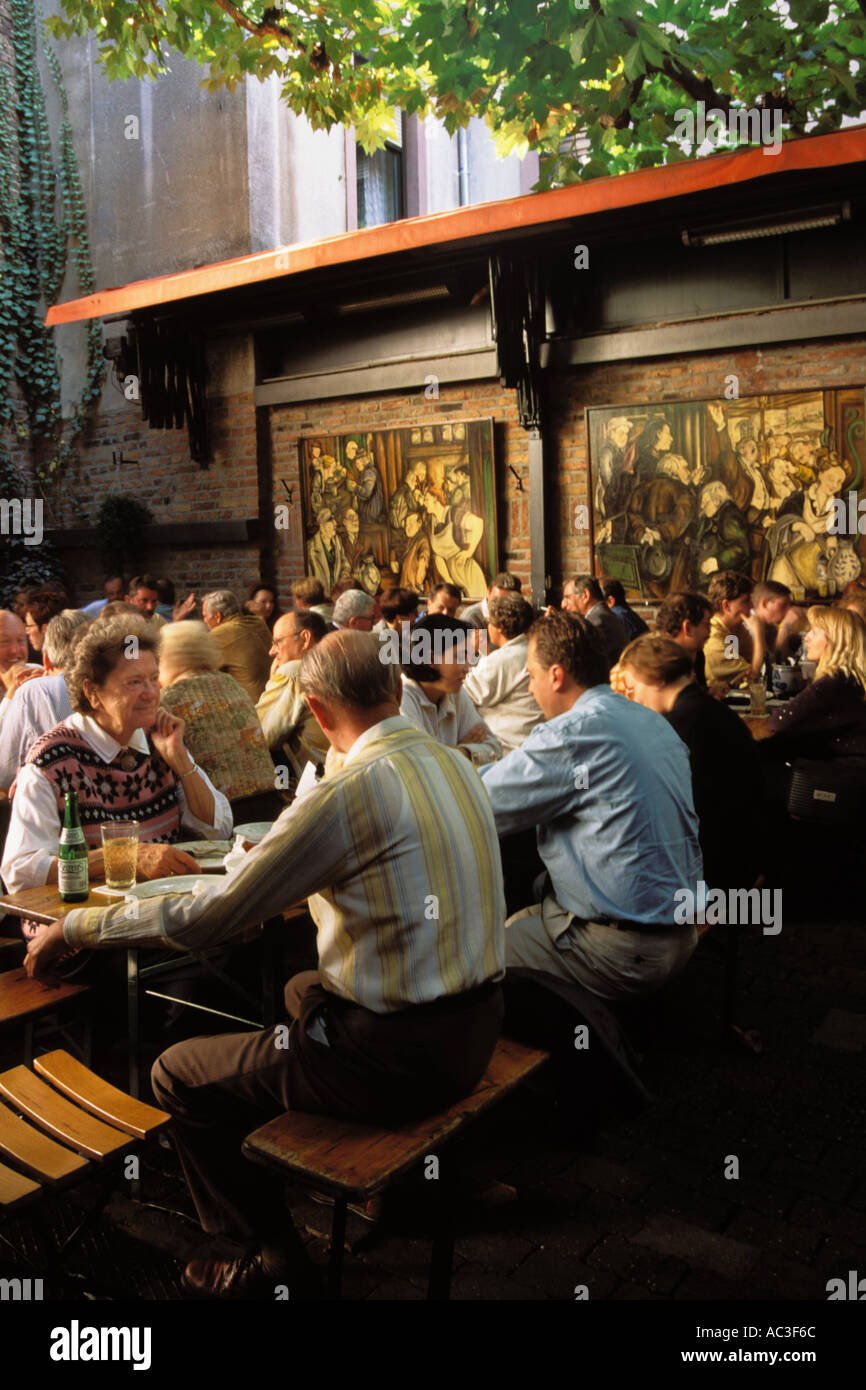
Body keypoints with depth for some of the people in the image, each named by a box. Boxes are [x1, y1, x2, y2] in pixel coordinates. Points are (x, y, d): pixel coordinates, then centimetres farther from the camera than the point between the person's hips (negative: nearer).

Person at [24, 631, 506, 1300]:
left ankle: (277, 1262, 22)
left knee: (178, 1075, 9)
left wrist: (74, 926, -4)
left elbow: (202, 920, -18)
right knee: (303, 990, 33)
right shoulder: (454, 763, 1)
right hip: (478, 1026, 9)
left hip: (399, 1056, -8)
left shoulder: (347, 793, -23)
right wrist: (304, 886, 29)